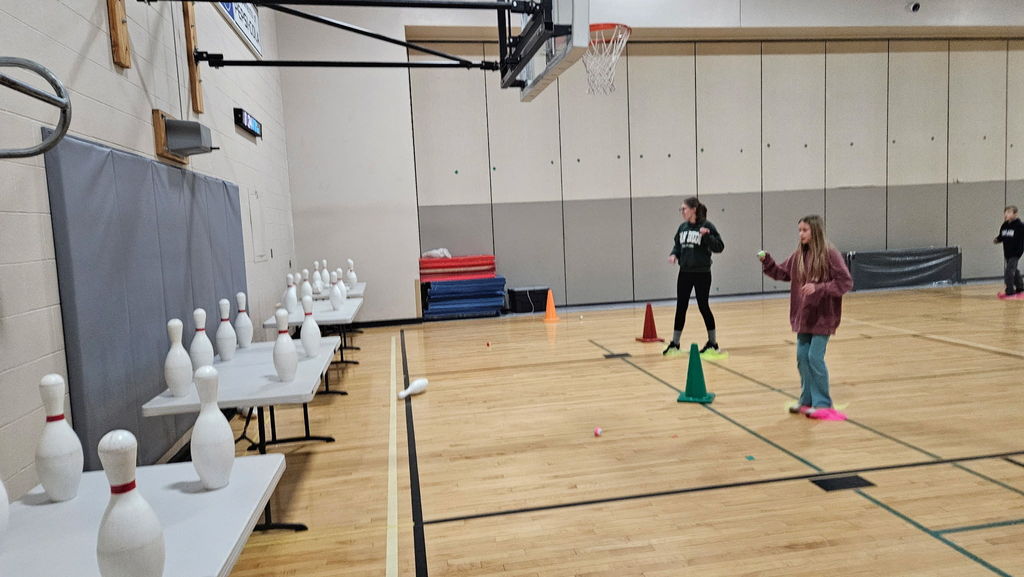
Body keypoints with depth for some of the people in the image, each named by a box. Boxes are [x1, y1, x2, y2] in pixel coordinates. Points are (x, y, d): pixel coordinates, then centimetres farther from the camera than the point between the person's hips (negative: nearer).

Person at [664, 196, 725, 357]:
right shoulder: (682, 227, 6)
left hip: (702, 273, -5)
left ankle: (713, 343, 20)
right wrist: (673, 254, -5)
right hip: (685, 273, 5)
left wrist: (707, 235, -27)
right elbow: (677, 245, 16)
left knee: (703, 306, 3)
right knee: (680, 307, 7)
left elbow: (719, 247, -12)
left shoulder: (706, 226, -9)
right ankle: (674, 344, 15)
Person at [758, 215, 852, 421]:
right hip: (804, 316, 6)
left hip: (823, 316, -6)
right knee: (802, 357, 10)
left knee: (815, 358, -5)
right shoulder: (799, 255, 5)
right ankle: (807, 400, 24)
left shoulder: (830, 254, -13)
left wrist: (818, 288, -25)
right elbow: (782, 273, 15)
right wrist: (766, 261, 0)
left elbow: (845, 282, -16)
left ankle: (822, 404, 10)